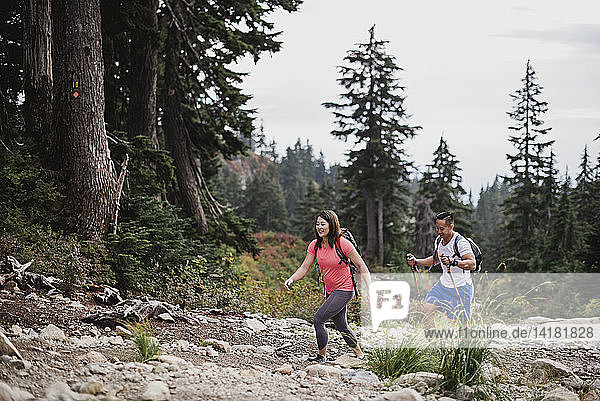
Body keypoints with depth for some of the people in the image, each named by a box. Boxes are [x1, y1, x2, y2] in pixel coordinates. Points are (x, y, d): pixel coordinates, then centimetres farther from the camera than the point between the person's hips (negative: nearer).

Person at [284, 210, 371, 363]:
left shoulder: (342, 244, -17)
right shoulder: (315, 245, -1)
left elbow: (361, 266, -12)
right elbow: (305, 267, 0)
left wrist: (369, 287, -23)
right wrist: (291, 279, -18)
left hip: (344, 290, -7)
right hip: (330, 291, 7)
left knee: (318, 318, -16)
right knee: (341, 326, 15)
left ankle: (322, 355, -1)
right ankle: (359, 354, 35)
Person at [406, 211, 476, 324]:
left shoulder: (461, 242, -19)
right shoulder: (439, 240, 5)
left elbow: (472, 264, -28)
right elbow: (435, 260, 23)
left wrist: (452, 262, -41)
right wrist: (416, 262, 10)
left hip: (461, 287, -7)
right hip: (443, 284, 7)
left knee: (463, 323, -8)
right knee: (426, 309, -2)